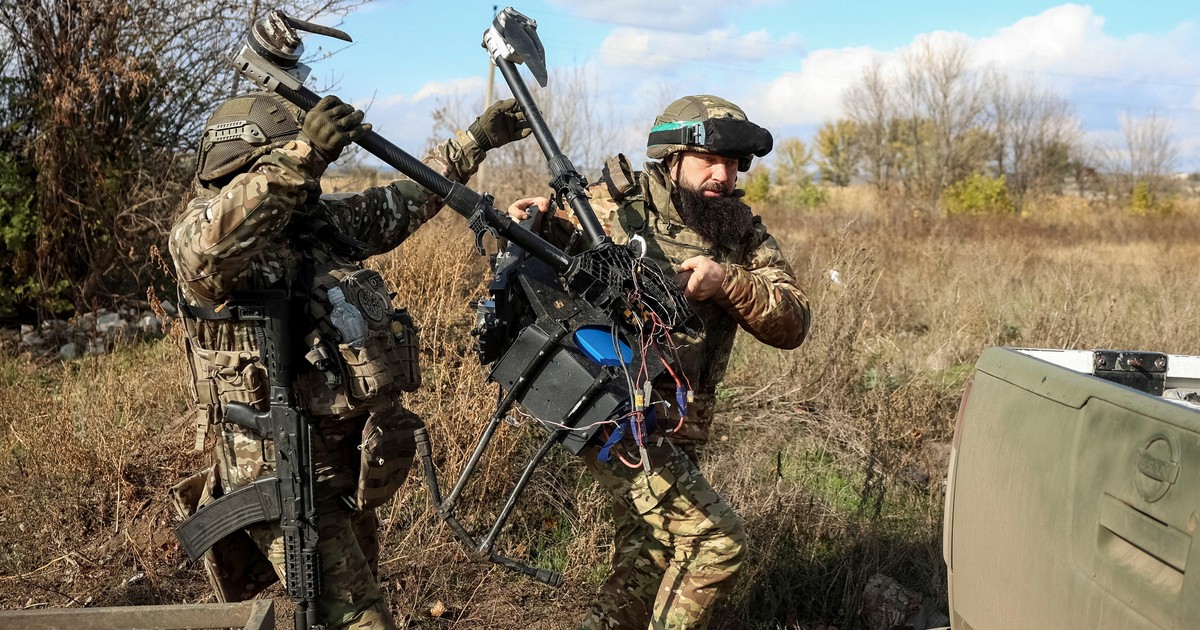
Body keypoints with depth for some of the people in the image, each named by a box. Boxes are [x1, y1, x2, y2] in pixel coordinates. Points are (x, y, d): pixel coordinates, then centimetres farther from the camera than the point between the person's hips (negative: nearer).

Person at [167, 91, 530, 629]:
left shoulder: (325, 218, 11)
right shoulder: (200, 229, -11)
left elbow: (405, 200, 25)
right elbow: (210, 246, -36)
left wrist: (476, 140, 29)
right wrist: (298, 159, -47)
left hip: (354, 464, 8)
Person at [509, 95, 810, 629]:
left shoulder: (742, 233, 4)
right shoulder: (614, 204, -5)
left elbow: (793, 323, -4)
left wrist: (726, 281, -20)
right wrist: (538, 225, -15)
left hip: (677, 430, 6)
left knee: (644, 573, 16)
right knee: (717, 540, -14)